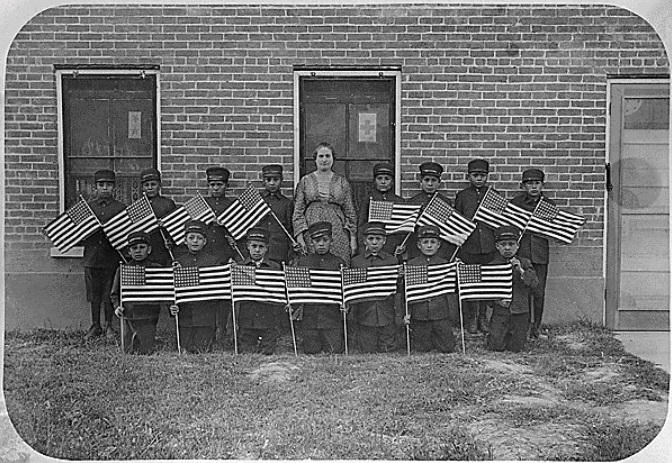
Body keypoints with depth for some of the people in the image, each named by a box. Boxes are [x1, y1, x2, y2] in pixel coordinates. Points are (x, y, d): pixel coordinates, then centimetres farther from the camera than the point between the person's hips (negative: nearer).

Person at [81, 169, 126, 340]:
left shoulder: (121, 208, 4)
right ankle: (95, 326, 21)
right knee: (94, 294, 8)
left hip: (112, 257, -2)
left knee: (109, 294, 1)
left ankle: (109, 326, 15)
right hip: (92, 257, 2)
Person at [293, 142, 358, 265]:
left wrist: (353, 238, 4)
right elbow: (298, 211, 5)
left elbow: (350, 212, 11)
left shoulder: (342, 182, 10)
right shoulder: (305, 181, 8)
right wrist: (299, 236, -5)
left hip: (338, 231, 1)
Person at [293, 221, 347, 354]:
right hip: (309, 317, 1)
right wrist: (298, 307, 0)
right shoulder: (303, 261, 9)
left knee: (335, 353, -4)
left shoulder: (338, 262, 5)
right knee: (311, 353, 4)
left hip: (333, 319, -1)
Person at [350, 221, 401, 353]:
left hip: (388, 317, 0)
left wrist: (399, 314, 0)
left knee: (388, 352, 4)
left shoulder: (392, 261, 5)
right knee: (367, 353, 4)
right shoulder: (356, 261, 5)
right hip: (365, 317, 0)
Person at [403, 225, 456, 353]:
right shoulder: (411, 265, 2)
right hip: (419, 313, 0)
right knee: (422, 348, 5)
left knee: (447, 347, 3)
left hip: (441, 313, 1)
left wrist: (453, 311, -6)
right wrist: (407, 312, -4)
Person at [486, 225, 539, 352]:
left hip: (520, 312, 1)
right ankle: (491, 335, 26)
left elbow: (534, 283, -8)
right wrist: (496, 299, -15)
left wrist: (521, 271, -20)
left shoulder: (524, 263, 4)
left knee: (515, 347, 3)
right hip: (500, 311, -1)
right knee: (497, 346, -8)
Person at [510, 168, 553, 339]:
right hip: (520, 252, -1)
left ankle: (536, 326, 18)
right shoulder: (516, 202, 2)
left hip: (540, 254, 1)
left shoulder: (550, 204, 7)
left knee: (538, 292, 3)